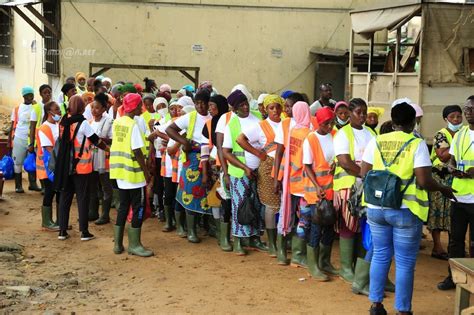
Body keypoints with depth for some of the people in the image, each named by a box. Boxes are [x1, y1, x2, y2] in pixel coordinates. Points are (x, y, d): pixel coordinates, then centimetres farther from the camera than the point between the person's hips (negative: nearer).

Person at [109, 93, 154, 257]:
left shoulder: (116, 122, 7)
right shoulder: (133, 125, -17)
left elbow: (116, 143, 10)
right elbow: (137, 151, -18)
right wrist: (146, 172, -12)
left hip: (120, 171, 8)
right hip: (133, 173, -8)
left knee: (123, 207, 15)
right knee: (138, 208, 2)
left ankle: (118, 243, 19)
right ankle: (134, 245, 7)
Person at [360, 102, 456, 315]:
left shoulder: (375, 142, 3)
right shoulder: (417, 144, -8)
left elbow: (363, 173, 6)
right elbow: (423, 181, -13)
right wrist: (443, 189, 4)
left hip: (376, 208, 4)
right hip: (405, 210, -4)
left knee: (380, 255, 17)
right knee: (405, 262, 6)